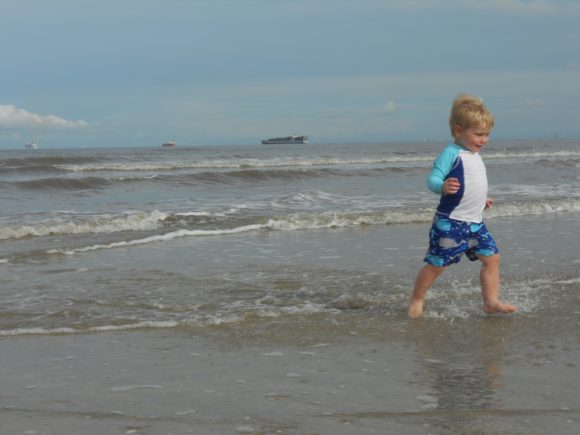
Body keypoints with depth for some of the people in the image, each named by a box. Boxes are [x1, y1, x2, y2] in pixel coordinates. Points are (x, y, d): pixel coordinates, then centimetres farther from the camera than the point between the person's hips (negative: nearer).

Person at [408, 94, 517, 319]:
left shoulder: (474, 155, 14)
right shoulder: (451, 153, -14)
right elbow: (433, 179, -21)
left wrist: (481, 200, 35)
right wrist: (443, 187, -41)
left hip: (475, 223, 8)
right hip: (451, 222, -8)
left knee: (491, 257, 1)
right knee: (436, 264, 0)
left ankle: (491, 301, 6)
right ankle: (416, 300, 16)